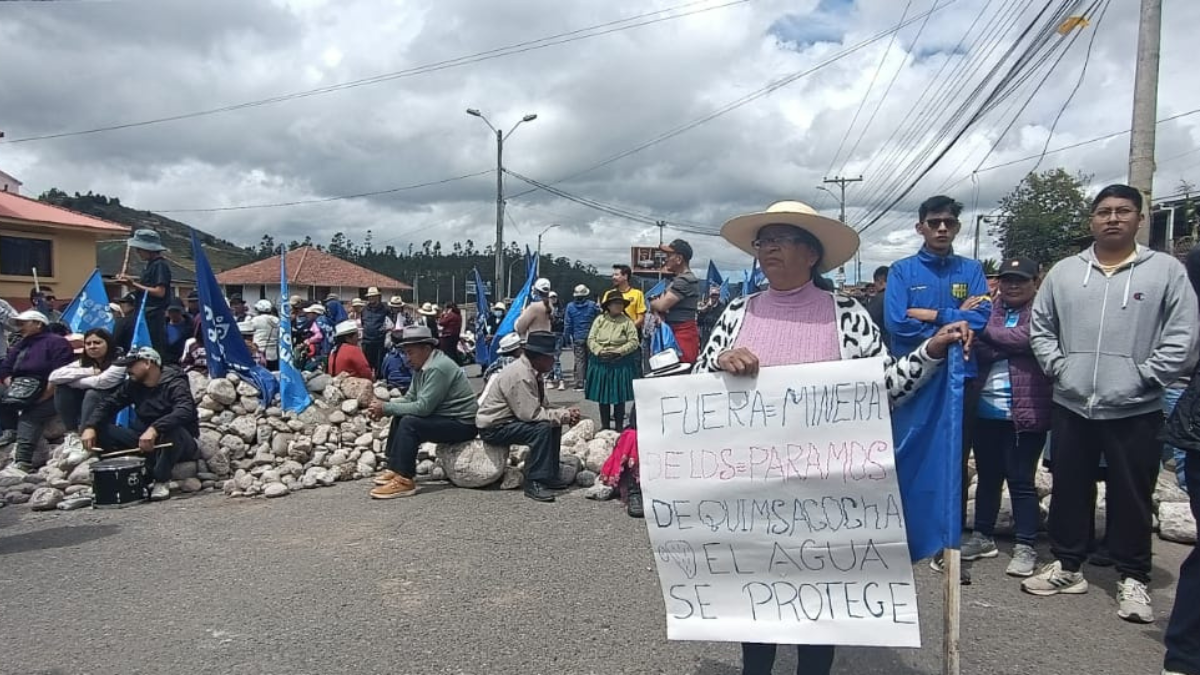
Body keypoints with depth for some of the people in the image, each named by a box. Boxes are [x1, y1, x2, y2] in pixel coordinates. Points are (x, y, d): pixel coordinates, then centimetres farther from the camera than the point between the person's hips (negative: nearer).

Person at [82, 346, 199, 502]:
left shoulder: (174, 383, -17)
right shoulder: (133, 384, 5)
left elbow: (185, 412, -34)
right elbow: (109, 403, 1)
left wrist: (154, 429, -47)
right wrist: (90, 427, -17)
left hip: (182, 443, -6)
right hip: (145, 442, 7)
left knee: (172, 429, -39)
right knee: (103, 431, -7)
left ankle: (162, 481, -19)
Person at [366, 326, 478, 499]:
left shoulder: (437, 368, -22)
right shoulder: (423, 366, 8)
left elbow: (423, 407, -26)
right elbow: (410, 398, 9)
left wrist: (387, 407, -18)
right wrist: (384, 406, -9)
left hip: (462, 424, -10)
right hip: (445, 418, 10)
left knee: (409, 423, -22)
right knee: (399, 418, 9)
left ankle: (404, 480, -19)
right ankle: (395, 469, 10)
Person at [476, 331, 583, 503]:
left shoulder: (532, 372, 6)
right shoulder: (521, 375, -25)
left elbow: (542, 407, 9)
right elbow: (531, 414, -29)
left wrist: (566, 412, -7)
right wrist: (564, 416, -20)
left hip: (509, 419, 10)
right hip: (494, 427, -10)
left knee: (554, 423, 6)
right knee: (542, 428, -26)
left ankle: (549, 475, 10)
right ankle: (534, 483, -20)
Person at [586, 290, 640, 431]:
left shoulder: (627, 322, -2)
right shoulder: (599, 320, 4)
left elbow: (634, 342, -8)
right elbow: (591, 339, 2)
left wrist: (618, 352, -18)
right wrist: (600, 351, -15)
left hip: (621, 363, -2)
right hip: (601, 363, 2)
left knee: (619, 397, 4)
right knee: (602, 395, 7)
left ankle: (619, 426, 16)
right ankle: (604, 425, 20)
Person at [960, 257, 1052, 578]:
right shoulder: (990, 309, 12)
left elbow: (1026, 338, -18)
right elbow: (977, 349, 0)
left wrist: (989, 333, -5)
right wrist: (1010, 344, -15)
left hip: (1025, 412, -5)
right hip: (986, 410, 5)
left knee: (1021, 480, 1)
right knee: (987, 476, 14)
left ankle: (1025, 547, 11)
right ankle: (982, 536, 26)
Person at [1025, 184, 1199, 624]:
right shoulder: (1064, 272, 8)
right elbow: (1040, 327, 12)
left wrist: (1142, 379, -11)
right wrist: (1059, 367, 0)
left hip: (1136, 410, -3)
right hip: (1071, 406, 3)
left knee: (1132, 497, 7)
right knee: (1069, 489, 12)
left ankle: (1132, 579, 22)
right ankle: (1066, 565, 26)